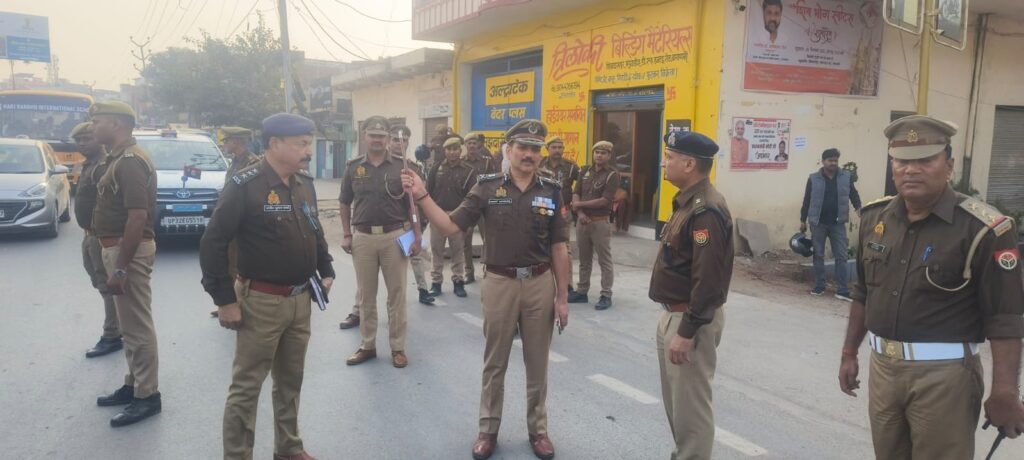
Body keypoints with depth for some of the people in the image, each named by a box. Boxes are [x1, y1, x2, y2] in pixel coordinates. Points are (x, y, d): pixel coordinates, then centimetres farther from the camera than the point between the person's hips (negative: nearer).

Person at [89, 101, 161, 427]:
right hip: (118, 248, 11)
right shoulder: (119, 158, 15)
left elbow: (137, 217, -25)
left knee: (137, 326, -3)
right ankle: (134, 385, 28)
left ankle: (147, 396, 6)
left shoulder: (130, 161, -18)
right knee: (130, 324, 17)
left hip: (128, 251, -11)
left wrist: (120, 268, -25)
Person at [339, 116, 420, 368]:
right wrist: (347, 235, 4)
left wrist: (416, 236, -6)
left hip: (395, 236, -2)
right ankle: (367, 346, 24)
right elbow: (345, 204, 11)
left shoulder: (402, 165, -1)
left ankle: (398, 347, 17)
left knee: (397, 294, 6)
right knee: (366, 295, 11)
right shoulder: (353, 167, 4)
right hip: (363, 237, 2)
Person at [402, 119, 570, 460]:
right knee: (494, 363, 12)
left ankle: (538, 429, 31)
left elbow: (558, 249, 2)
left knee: (537, 364, 13)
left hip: (539, 283, 1)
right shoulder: (487, 188, -4)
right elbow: (450, 226, -5)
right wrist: (422, 196, -17)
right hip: (499, 282, -1)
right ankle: (488, 430, 29)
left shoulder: (551, 192, -1)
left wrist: (562, 297, 2)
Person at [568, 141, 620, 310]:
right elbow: (576, 193, 5)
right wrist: (580, 213, -12)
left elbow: (604, 201, -16)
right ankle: (581, 292, 23)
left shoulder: (612, 175, -8)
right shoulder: (585, 171, 9)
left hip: (600, 222, -5)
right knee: (584, 260, 14)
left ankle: (606, 295, 8)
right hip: (582, 221, 5)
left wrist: (580, 204, -9)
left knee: (604, 261, 1)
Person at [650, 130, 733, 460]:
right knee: (675, 399, 21)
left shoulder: (706, 210, -21)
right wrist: (673, 321, 18)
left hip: (691, 320, -10)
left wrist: (686, 332, -23)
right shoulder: (686, 202, 11)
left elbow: (708, 280, -25)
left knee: (690, 404, 1)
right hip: (674, 315, 10)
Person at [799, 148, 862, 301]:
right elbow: (807, 200, 4)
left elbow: (853, 194, 10)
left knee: (841, 256, -2)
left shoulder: (846, 177, 3)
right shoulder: (813, 179, 0)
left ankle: (842, 290, 1)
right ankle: (819, 287, 16)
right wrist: (803, 220, 5)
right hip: (818, 223, 0)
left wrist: (858, 207, -10)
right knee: (818, 255, 7)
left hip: (838, 223, 1)